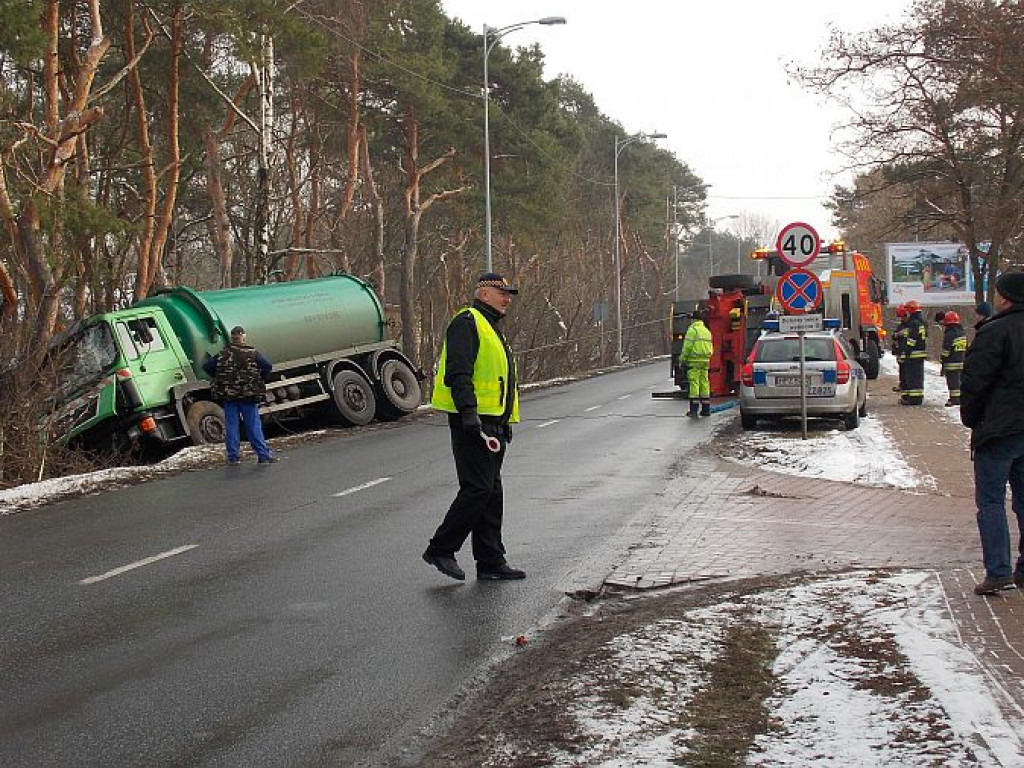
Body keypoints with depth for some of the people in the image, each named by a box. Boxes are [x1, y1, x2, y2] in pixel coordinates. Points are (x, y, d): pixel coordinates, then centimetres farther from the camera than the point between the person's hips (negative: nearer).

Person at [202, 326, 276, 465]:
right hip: (248, 396, -1)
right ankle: (264, 455, 0)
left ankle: (233, 457, 8)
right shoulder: (253, 353, -3)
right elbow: (267, 366, -12)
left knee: (231, 426, 7)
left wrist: (218, 379, 13)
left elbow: (206, 366, 1)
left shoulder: (223, 354, 3)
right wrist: (260, 381, 3)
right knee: (254, 426, 1)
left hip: (228, 396, 1)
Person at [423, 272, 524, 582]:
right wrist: (468, 412, -28)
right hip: (472, 421, -10)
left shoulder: (492, 328, 25)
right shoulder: (467, 322, -8)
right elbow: (458, 372, -20)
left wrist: (506, 423, 24)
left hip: (491, 423, 10)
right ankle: (440, 549, -3)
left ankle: (491, 562, 13)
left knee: (491, 492, 9)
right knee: (478, 489, -13)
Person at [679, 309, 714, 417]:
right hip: (705, 361, 7)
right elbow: (711, 348, 19)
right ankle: (706, 409, 10)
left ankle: (694, 409, -11)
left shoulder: (692, 329, -6)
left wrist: (682, 359, -3)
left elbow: (687, 347, -11)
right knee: (705, 384, 9)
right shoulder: (707, 331, 17)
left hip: (694, 361, -7)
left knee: (694, 384, -7)